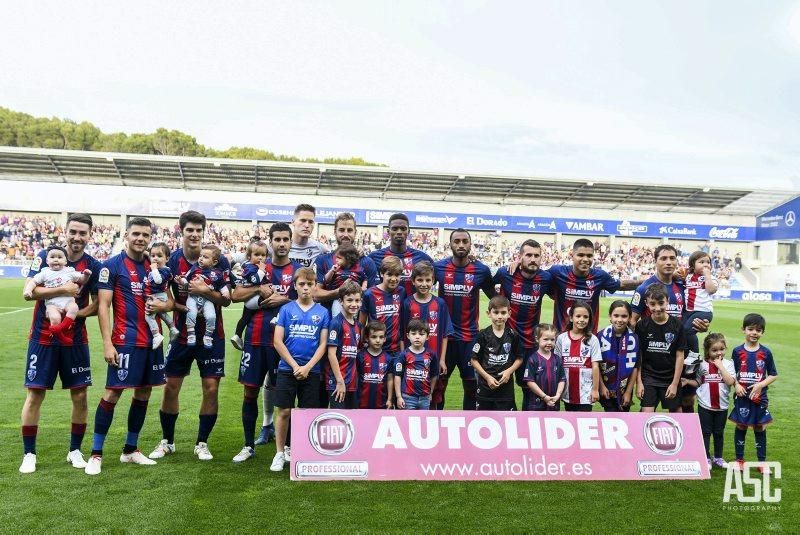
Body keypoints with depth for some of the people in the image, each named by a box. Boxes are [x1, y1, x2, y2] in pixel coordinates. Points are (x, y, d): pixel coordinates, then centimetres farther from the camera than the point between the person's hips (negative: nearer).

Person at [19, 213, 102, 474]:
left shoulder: (94, 266, 0)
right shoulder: (45, 256, -4)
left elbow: (98, 304, 1)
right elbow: (29, 292, -12)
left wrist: (77, 313, -16)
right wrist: (64, 290, -21)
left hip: (76, 340, 2)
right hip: (43, 338, -2)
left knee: (80, 396, 4)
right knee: (34, 394, 1)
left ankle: (74, 451, 20)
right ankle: (29, 454, 15)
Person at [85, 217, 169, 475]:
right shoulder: (112, 265, -5)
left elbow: (169, 300, 17)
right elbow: (103, 306, -9)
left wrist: (163, 305, -8)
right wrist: (107, 343, -16)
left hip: (152, 339, 6)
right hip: (125, 340, -6)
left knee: (143, 393, 11)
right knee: (112, 393, -4)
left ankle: (130, 450, 23)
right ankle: (96, 453, 7)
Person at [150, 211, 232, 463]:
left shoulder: (219, 261, -8)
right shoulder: (172, 260, -4)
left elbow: (227, 300, -7)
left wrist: (205, 291, -23)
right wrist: (186, 308, -16)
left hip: (211, 335, -1)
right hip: (181, 334, 2)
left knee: (211, 387, -2)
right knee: (171, 386, 5)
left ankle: (202, 443, 15)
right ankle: (167, 441, 24)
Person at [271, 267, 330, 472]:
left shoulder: (322, 312, 3)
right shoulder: (286, 309, 0)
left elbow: (323, 344, 1)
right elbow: (278, 341, -3)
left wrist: (307, 367, -10)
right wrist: (295, 366, -9)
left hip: (311, 371, 1)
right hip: (287, 369, -1)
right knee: (284, 411, 0)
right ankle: (280, 453, 14)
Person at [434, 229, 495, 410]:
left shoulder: (482, 270, -5)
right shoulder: (438, 267, -3)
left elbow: (494, 298, 8)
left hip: (470, 336, 0)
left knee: (471, 385, 7)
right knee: (439, 383, 9)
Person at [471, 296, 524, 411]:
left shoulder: (513, 335, -2)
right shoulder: (483, 335, -6)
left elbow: (519, 358, 6)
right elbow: (474, 360, -4)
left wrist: (509, 371, -11)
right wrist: (487, 377, -12)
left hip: (506, 385, 1)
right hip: (485, 385, 0)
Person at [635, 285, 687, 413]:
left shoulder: (677, 325, -6)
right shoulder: (641, 325, -6)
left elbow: (680, 356, -2)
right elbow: (638, 356, -2)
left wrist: (675, 383, -4)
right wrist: (638, 382, -5)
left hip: (671, 378, 1)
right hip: (648, 378, -1)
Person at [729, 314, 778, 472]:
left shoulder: (766, 352, -2)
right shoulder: (737, 351, -2)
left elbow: (773, 375, 2)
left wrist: (761, 385, -12)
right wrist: (737, 385, -13)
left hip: (760, 397, 0)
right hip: (742, 396, 0)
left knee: (760, 428, 8)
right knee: (741, 426, 8)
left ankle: (762, 462, 18)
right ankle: (739, 460, 19)